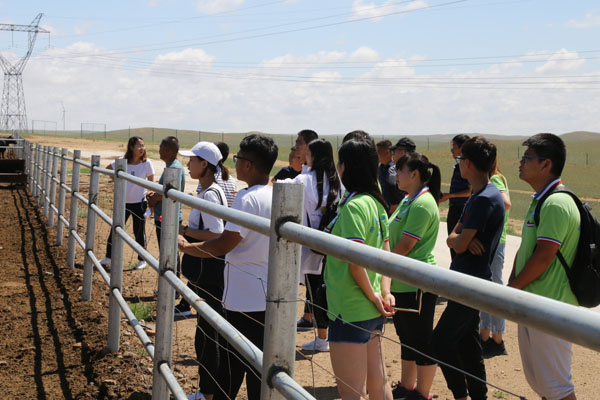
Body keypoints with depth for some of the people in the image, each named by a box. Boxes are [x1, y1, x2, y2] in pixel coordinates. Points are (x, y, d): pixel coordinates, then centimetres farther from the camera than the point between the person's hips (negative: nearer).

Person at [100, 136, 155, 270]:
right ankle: (108, 258, 19)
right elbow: (108, 168, 15)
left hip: (139, 203, -2)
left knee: (139, 232, 6)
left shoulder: (146, 163, -9)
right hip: (123, 202, 2)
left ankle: (142, 260, 21)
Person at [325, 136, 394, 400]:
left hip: (350, 311, -9)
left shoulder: (353, 206, -19)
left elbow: (356, 264, -24)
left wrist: (373, 296, -10)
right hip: (372, 312, 9)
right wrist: (384, 292, 6)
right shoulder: (377, 203, 9)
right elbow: (385, 255, 14)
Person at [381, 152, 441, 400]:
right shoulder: (408, 200, 12)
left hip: (417, 284, -10)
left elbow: (405, 245, -21)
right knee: (407, 339, 19)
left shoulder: (423, 204, -18)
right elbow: (393, 240, 15)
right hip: (401, 282, 10)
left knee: (421, 341, 3)